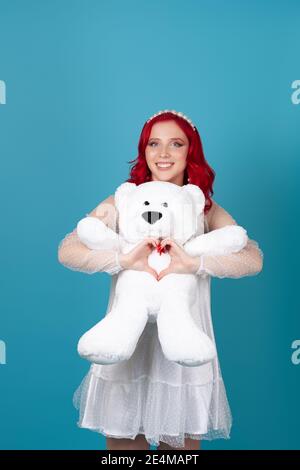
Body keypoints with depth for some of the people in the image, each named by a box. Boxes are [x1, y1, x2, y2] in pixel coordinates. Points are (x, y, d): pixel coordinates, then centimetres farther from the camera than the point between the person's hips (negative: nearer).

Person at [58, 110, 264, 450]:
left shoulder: (208, 211, 4)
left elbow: (254, 259, -11)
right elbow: (67, 251, -10)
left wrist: (194, 263, -27)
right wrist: (123, 260, -26)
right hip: (126, 349, 0)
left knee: (182, 441, 12)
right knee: (122, 441, 11)